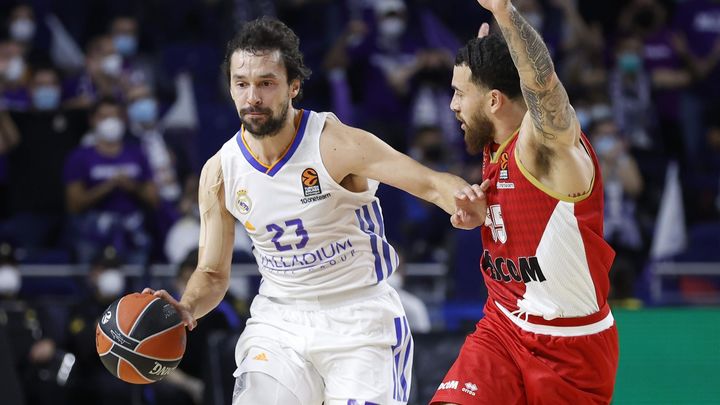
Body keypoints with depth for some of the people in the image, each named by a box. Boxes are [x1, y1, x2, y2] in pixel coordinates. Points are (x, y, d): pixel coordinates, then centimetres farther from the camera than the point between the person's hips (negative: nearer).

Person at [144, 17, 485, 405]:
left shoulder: (336, 144, -16)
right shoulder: (219, 173, -3)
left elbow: (431, 182, -20)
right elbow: (212, 274, 6)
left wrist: (462, 201, -43)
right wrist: (186, 310, -16)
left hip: (359, 320, -3)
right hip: (279, 322, 3)